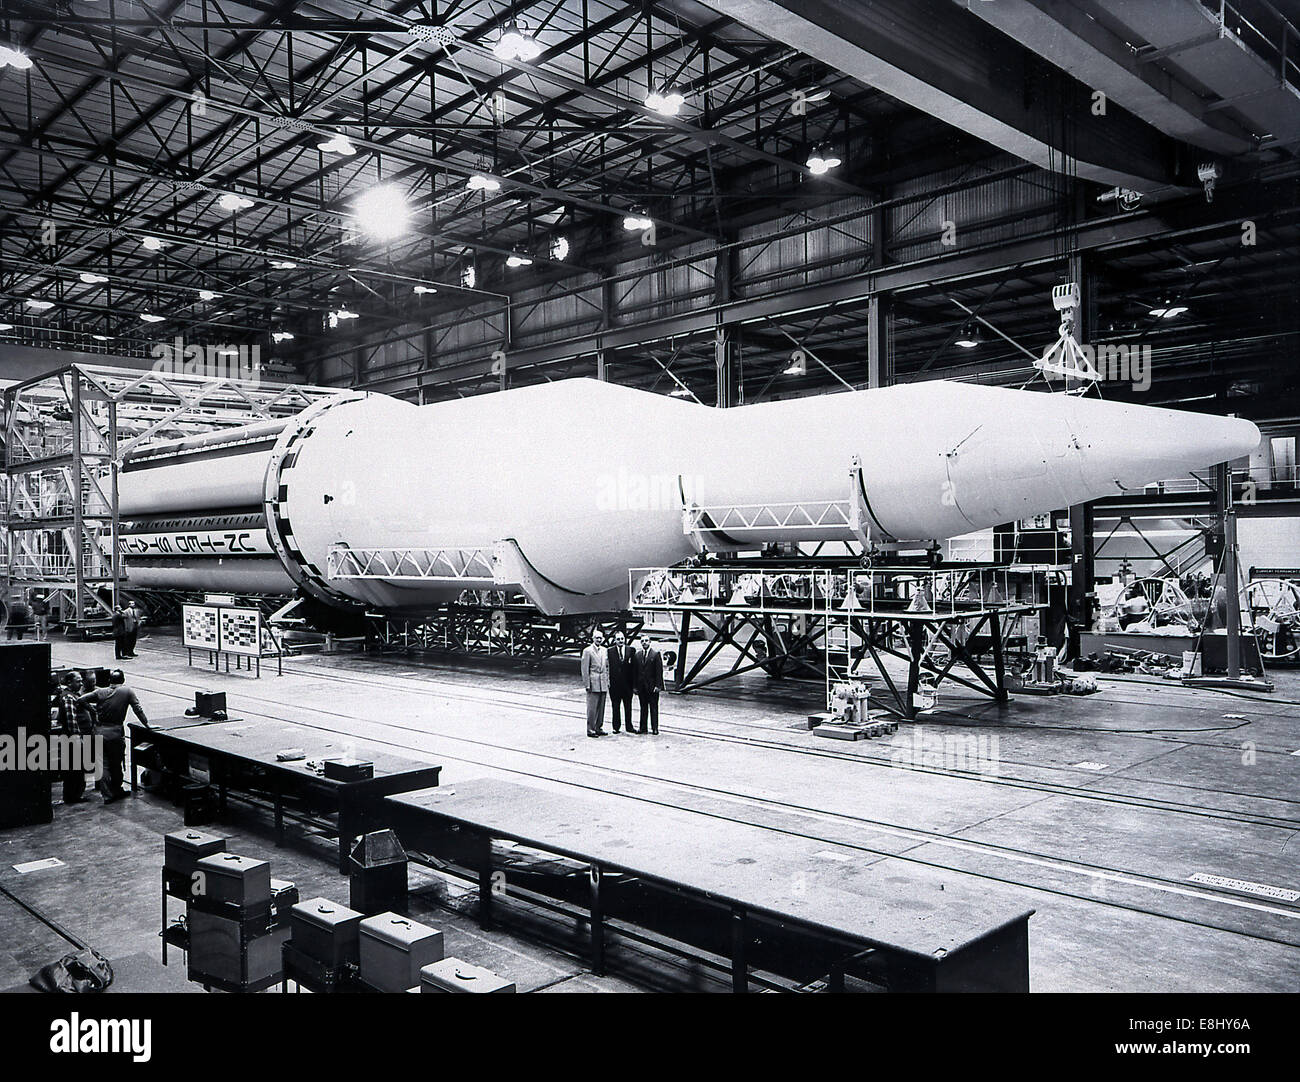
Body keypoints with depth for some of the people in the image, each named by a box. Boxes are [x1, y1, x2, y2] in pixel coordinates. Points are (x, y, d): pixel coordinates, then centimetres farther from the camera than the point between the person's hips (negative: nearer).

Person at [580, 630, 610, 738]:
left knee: (601, 707, 9)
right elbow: (585, 669, -7)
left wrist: (608, 681, 11)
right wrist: (587, 684, -11)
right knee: (592, 708, -4)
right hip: (593, 683, -6)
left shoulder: (604, 650, 12)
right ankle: (590, 730, 2)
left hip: (603, 684, 6)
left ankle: (599, 728, 18)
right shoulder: (587, 651, -5)